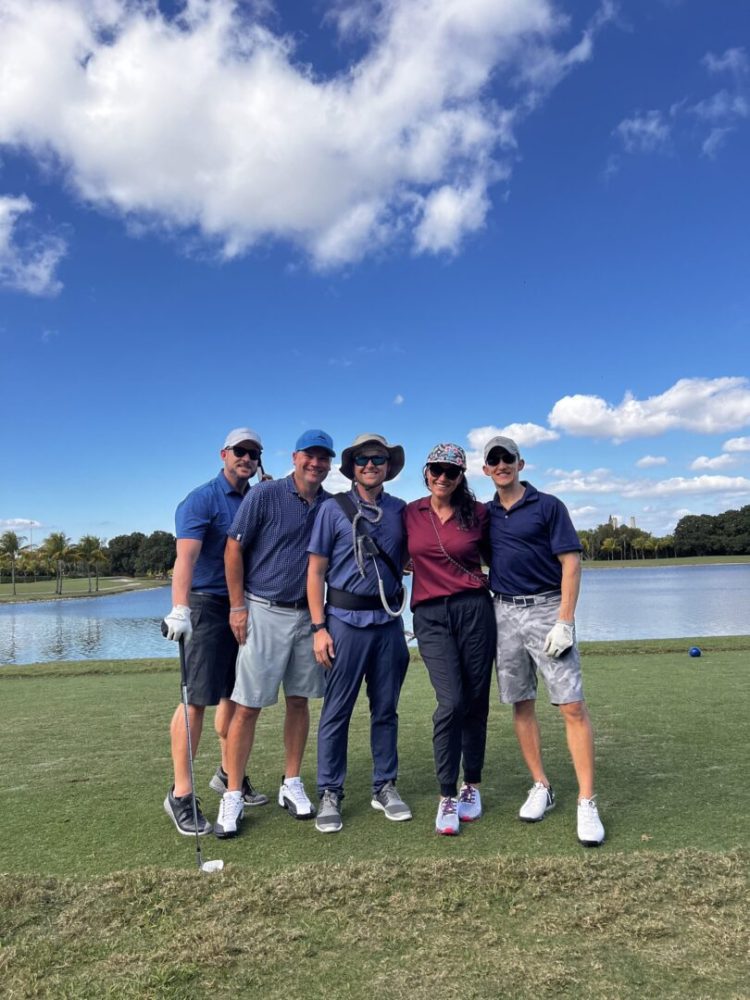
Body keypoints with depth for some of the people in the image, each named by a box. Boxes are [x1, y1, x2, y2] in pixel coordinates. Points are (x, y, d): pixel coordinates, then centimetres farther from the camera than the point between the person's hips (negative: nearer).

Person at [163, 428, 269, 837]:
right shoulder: (201, 500, -11)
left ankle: (229, 774, 31)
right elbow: (186, 557, -25)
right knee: (197, 699, -7)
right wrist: (179, 609, -37)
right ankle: (180, 794, 4)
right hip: (207, 607, -7)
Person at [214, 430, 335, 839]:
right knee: (247, 706, -1)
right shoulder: (264, 495, -7)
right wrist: (237, 606, -8)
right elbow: (234, 549, -6)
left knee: (298, 700, 11)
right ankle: (233, 797, 10)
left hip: (308, 614, 4)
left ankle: (292, 785, 25)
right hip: (264, 612, -4)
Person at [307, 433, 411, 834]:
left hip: (388, 621, 3)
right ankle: (330, 793, 15)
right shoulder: (333, 509, 0)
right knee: (336, 711, 2)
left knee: (386, 709, 11)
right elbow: (315, 571, -2)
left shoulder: (400, 510, 8)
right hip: (346, 620, -3)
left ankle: (385, 787, 25)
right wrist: (318, 628, -8)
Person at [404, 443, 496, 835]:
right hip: (430, 615, 0)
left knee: (475, 702, 6)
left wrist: (493, 585, 1)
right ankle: (447, 797, 1)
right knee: (451, 702, -13)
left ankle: (471, 786, 25)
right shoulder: (410, 514, 6)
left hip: (474, 609, 1)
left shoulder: (477, 512, 4)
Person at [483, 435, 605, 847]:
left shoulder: (548, 505, -2)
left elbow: (571, 563, -7)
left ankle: (587, 803, 0)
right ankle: (541, 788, 22)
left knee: (572, 706, -7)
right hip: (504, 613, 5)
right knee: (521, 704, 9)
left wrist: (565, 621, -15)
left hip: (546, 608, -4)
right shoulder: (484, 514, 11)